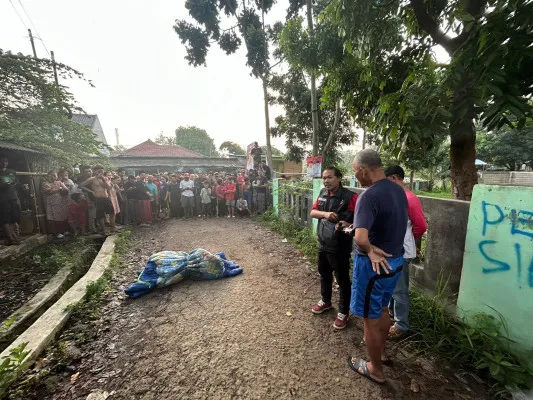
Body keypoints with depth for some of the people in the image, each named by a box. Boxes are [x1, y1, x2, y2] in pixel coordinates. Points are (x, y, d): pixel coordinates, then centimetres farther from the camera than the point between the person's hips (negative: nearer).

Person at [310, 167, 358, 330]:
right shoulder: (322, 193, 4)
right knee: (324, 274, 23)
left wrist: (350, 224, -31)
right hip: (322, 243, 7)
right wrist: (325, 214, -15)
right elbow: (313, 212, 3)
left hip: (340, 247, -6)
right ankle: (325, 301, 46)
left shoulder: (350, 197, -16)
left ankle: (343, 312, 29)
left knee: (342, 280, 9)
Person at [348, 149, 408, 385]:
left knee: (370, 318, 13)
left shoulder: (369, 196, -26)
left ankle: (376, 369, 34)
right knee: (382, 309, 28)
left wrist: (370, 250, -18)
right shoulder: (398, 190, 2)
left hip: (374, 265, -9)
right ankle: (381, 351, 50)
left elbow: (360, 238, -38)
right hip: (396, 260, 9)